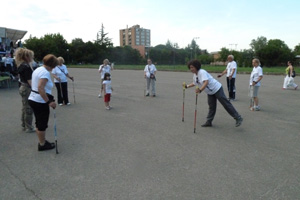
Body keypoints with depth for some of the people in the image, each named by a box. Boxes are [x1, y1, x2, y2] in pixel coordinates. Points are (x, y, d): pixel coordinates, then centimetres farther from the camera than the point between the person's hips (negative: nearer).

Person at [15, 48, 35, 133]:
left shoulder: (21, 65, 11)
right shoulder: (26, 66, -19)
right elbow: (29, 80, -21)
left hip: (23, 88, 10)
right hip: (27, 89, -10)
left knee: (25, 108, 18)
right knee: (29, 109, -2)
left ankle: (24, 125, 29)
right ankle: (29, 128, 7)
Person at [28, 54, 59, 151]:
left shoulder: (37, 69, 12)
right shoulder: (45, 72, -19)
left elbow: (32, 84, 18)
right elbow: (40, 88, -29)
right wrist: (49, 102, -27)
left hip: (32, 99, 10)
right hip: (40, 102, -9)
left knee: (39, 123, 19)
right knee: (42, 124, 5)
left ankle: (42, 141, 32)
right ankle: (42, 145, 19)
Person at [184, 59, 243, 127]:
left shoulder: (202, 72, -22)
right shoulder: (195, 76, 6)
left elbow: (206, 82, -37)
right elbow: (194, 83, 25)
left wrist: (200, 90, -48)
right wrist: (187, 86, 16)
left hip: (217, 89, -9)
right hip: (210, 92, 9)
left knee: (226, 104, -5)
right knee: (211, 107, 10)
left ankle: (238, 118, 4)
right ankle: (208, 122, 14)